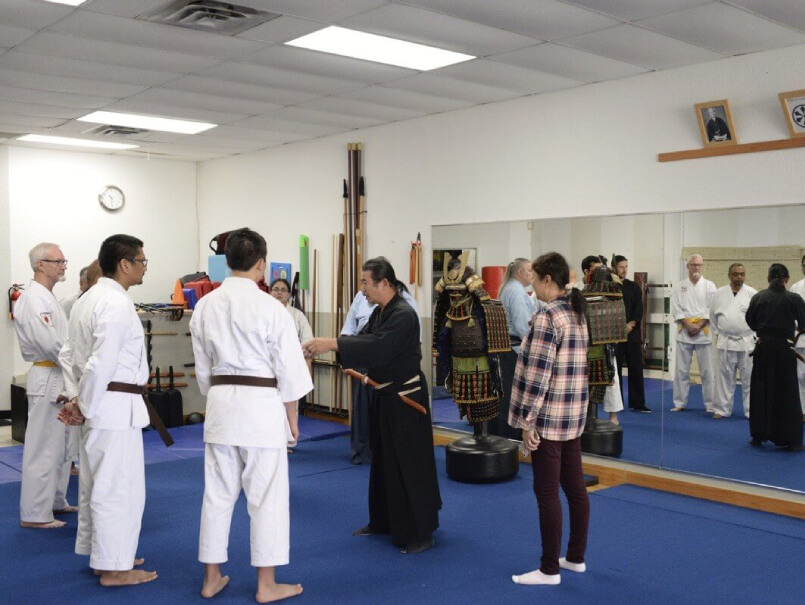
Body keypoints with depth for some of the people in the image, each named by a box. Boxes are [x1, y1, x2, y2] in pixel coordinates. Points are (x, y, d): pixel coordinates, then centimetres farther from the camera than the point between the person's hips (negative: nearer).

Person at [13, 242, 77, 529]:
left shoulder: (47, 298, 15)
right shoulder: (33, 299, -17)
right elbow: (50, 344, -23)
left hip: (58, 379, 10)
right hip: (47, 380, -10)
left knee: (62, 446, 18)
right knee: (43, 448, -4)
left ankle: (55, 502, 31)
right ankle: (34, 514, 4)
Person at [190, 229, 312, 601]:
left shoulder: (205, 306, 3)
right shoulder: (270, 308, -13)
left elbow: (202, 367, 11)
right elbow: (288, 369, -8)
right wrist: (292, 417, 2)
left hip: (220, 403, 5)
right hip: (261, 405, -5)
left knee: (217, 493, 14)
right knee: (266, 496, 5)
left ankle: (211, 578, 25)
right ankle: (266, 585, 14)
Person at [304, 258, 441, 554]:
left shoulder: (403, 315, -22)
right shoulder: (380, 312, 9)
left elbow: (377, 347, -33)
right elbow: (364, 339, 5)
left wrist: (331, 344, -35)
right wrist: (323, 344, -9)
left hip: (405, 398, -10)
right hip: (385, 396, 10)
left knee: (410, 464, -4)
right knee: (383, 460, 18)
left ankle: (421, 532, 5)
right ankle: (384, 521, 32)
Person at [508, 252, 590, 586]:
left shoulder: (547, 316, -17)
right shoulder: (577, 313, 11)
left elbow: (538, 373, -20)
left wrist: (528, 420, -16)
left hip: (549, 417, -9)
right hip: (574, 414, 9)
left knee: (547, 493, -1)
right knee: (575, 487, 15)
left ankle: (549, 569, 7)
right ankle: (576, 557, 27)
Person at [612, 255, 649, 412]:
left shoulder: (634, 287, 10)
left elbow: (639, 310, 3)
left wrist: (630, 325, -10)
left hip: (633, 333, 3)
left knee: (636, 367, 2)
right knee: (615, 368, 1)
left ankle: (637, 403, 8)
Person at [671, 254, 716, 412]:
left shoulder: (709, 286, 4)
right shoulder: (679, 287, 7)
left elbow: (712, 309, -2)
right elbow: (676, 309, 0)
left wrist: (699, 325, -12)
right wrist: (688, 325, -12)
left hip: (703, 332, -1)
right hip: (684, 333, 1)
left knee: (707, 371, 2)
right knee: (681, 370, 4)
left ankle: (709, 403, 12)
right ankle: (680, 402, 14)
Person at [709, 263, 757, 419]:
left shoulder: (752, 293, -2)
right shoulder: (720, 293, 4)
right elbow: (713, 315, 14)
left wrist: (754, 335, -1)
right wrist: (718, 332, 12)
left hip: (747, 341, -2)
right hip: (726, 342, 2)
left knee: (749, 378, 3)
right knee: (725, 377, 7)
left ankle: (751, 411, 12)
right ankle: (722, 409, 16)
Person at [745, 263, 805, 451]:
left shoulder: (758, 298, -2)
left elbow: (751, 322, 6)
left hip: (763, 349, 2)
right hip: (784, 349, -2)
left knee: (760, 392, 11)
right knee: (787, 394, 5)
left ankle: (758, 436, 15)